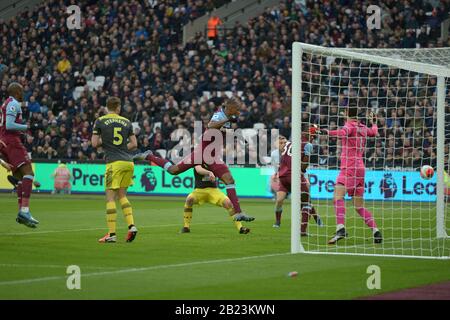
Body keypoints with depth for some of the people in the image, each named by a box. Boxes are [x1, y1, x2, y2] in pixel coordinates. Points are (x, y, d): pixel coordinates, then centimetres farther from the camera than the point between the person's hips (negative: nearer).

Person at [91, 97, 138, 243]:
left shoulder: (100, 121, 1)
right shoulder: (126, 122, 11)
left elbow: (95, 143, -2)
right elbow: (134, 144, 10)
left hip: (114, 163, -4)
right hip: (128, 162, 4)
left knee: (110, 197, -2)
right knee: (122, 195, 17)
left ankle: (112, 234, -6)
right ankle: (131, 226, 2)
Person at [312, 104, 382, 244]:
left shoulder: (350, 125, -7)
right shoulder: (363, 128, 14)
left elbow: (343, 132, -31)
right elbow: (374, 132, 37)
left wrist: (326, 132, -45)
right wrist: (373, 122, 57)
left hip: (349, 168, -8)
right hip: (360, 168, 8)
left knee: (338, 196, -22)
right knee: (359, 205, 15)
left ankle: (340, 228, -40)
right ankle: (376, 231, 12)